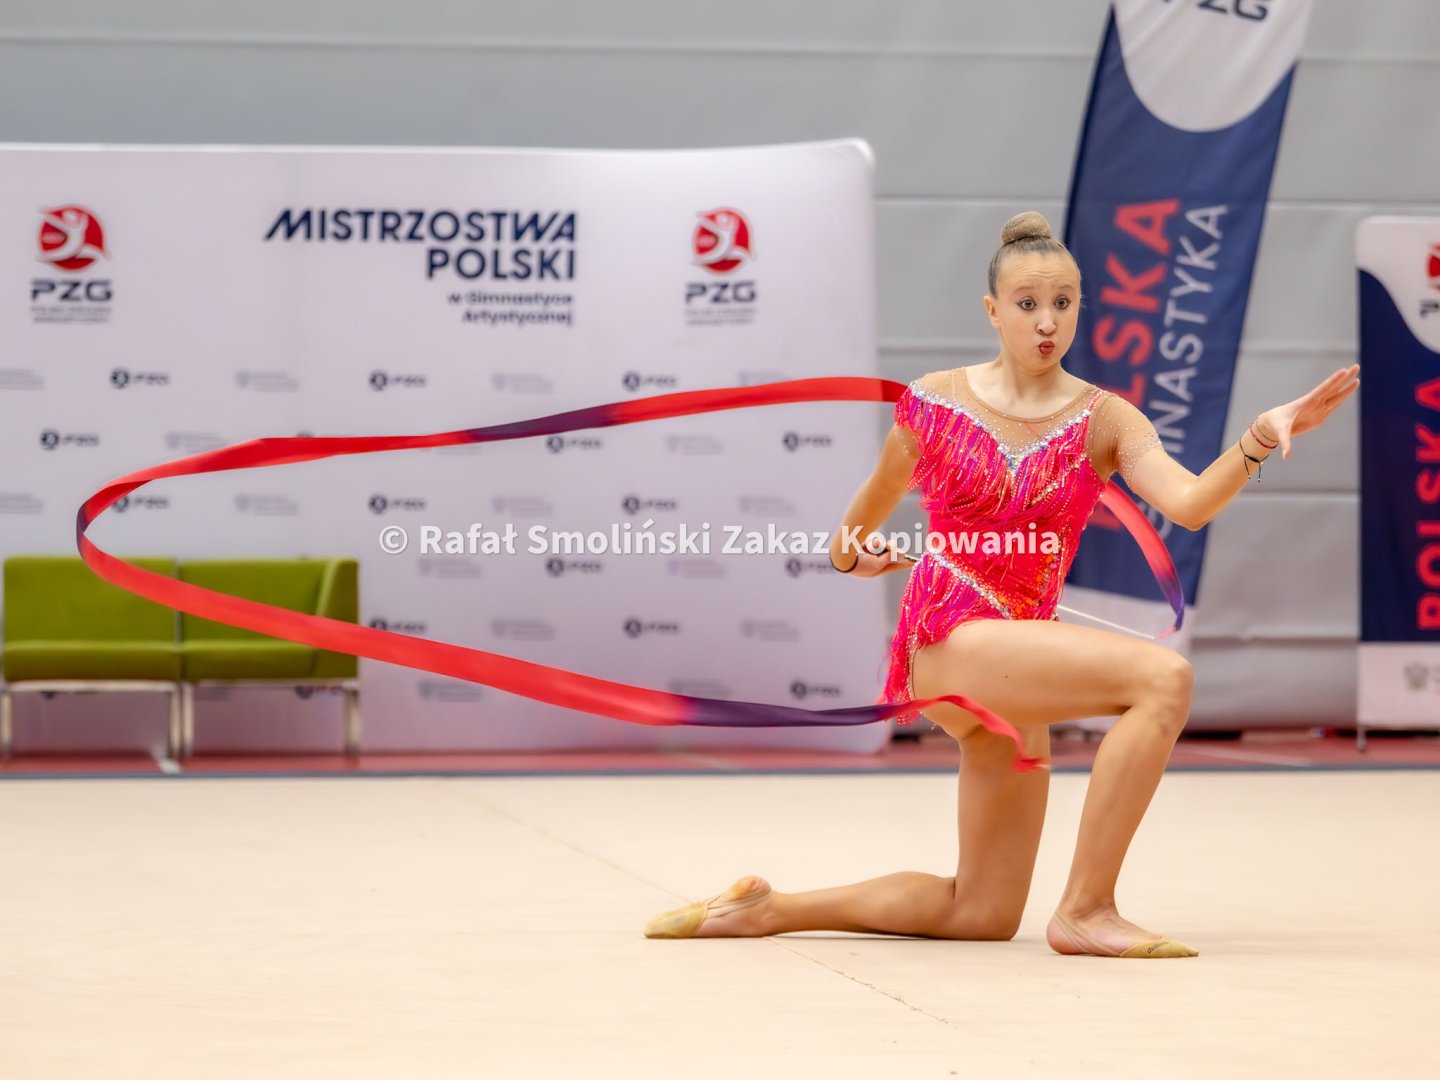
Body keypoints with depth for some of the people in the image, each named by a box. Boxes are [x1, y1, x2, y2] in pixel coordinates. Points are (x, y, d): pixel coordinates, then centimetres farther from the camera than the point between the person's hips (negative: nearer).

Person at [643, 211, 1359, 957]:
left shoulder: (1104, 421, 1)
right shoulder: (935, 402, -1)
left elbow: (1190, 502, -17)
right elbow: (877, 497, 20)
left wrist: (1258, 442, -33)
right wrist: (847, 556, 35)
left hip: (1016, 657, 5)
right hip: (947, 640, -5)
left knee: (984, 914, 10)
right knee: (1162, 677, -27)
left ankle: (768, 910, 25)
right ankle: (1086, 910, -26)